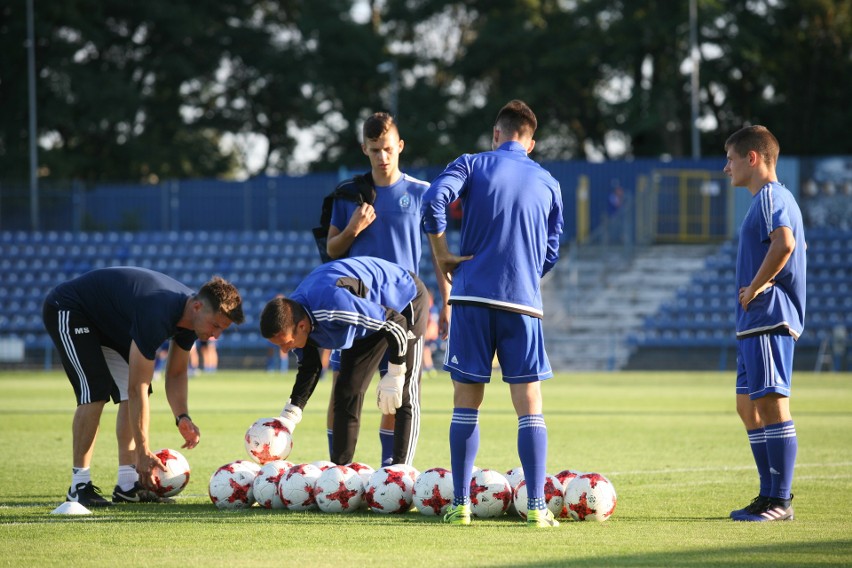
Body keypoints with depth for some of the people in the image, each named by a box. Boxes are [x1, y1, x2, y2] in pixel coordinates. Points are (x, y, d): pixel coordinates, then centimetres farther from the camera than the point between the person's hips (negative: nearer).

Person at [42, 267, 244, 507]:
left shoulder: (189, 317, -11)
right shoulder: (157, 315, -39)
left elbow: (176, 374, 5)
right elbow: (137, 389, -35)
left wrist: (182, 417, -14)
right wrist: (144, 453, -33)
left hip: (109, 324, 9)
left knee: (129, 396, -1)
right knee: (95, 393, -21)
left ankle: (127, 484, 0)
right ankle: (79, 485, -16)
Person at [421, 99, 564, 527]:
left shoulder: (473, 165, 4)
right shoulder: (548, 184, 13)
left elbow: (434, 199, -13)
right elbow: (551, 254, 15)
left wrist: (442, 256, -3)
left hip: (473, 298, -1)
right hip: (523, 302, 1)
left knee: (466, 403, 5)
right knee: (529, 406, 2)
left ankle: (460, 504, 4)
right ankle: (536, 505, -6)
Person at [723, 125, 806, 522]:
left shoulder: (770, 197, -11)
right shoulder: (768, 198, 21)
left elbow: (785, 242, -29)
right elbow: (796, 245, 33)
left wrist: (756, 287, -19)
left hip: (769, 320, -11)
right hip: (754, 324, 11)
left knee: (771, 403, -10)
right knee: (748, 406, 13)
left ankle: (780, 501, -10)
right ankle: (771, 496, 17)